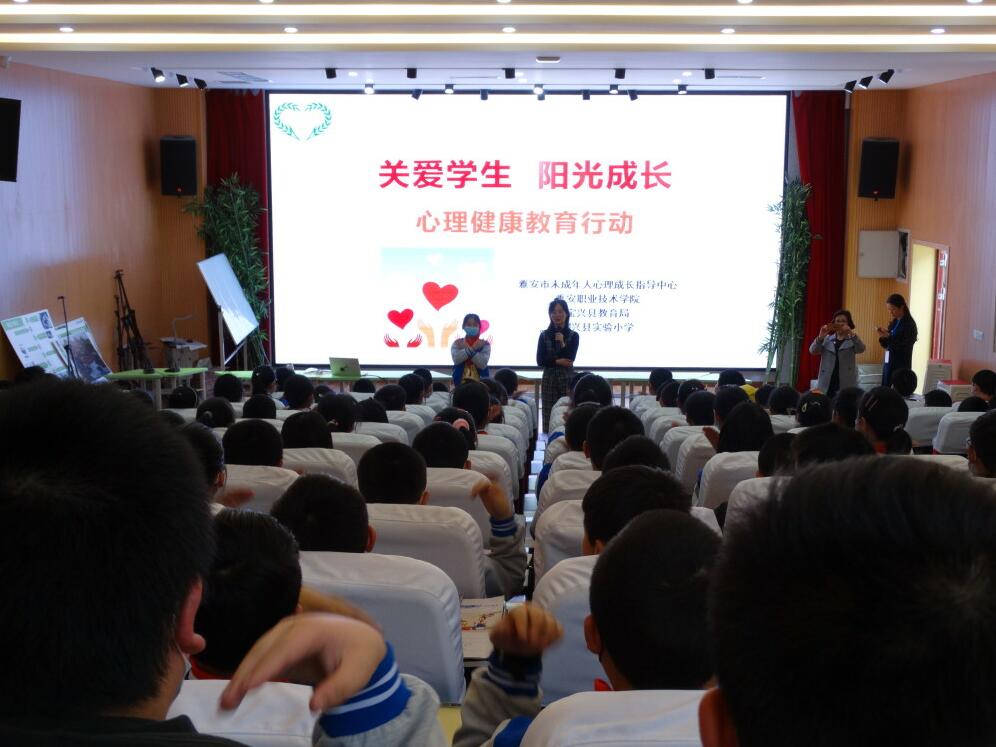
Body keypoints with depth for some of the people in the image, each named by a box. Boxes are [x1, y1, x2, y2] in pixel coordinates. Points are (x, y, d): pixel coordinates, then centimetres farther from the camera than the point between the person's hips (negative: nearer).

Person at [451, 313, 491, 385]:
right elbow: (456, 359, -13)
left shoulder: (484, 344, 1)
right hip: (460, 381, 1)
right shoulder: (457, 343, 5)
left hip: (480, 382, 0)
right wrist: (472, 349, -18)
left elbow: (482, 364, -13)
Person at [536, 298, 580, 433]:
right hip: (549, 378, 1)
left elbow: (570, 359, -6)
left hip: (567, 378, -1)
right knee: (549, 415, -2)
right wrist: (557, 361, -12)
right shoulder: (544, 335, 5)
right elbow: (540, 361, -1)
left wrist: (562, 344, -13)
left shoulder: (573, 336, 1)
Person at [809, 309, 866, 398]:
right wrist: (820, 337, -19)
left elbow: (861, 349, -13)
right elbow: (813, 351, -1)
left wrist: (852, 334, -29)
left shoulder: (852, 340, 7)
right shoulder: (827, 339, 11)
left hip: (846, 386, -2)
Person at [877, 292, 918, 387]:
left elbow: (904, 347, -17)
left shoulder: (909, 324, -11)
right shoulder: (893, 323, 11)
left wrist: (888, 337, -23)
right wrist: (882, 336, -4)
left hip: (901, 366, -7)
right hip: (888, 364, 7)